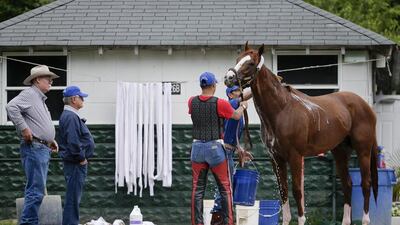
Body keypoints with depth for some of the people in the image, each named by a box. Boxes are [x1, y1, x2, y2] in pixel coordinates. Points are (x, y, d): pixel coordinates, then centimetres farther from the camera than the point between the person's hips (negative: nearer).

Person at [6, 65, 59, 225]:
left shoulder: (40, 99, 23)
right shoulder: (29, 94, -8)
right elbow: (11, 107, -24)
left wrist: (50, 139, 19)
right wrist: (24, 128, -23)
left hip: (43, 150, 10)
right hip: (34, 147, -10)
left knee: (36, 190, 11)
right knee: (36, 190, -14)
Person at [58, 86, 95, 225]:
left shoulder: (71, 115, 16)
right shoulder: (70, 117, -18)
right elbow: (73, 142, -26)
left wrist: (82, 157, 18)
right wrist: (81, 158, -16)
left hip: (77, 163, 11)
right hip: (75, 164, -11)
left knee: (74, 197, 14)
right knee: (73, 197, -8)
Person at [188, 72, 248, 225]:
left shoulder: (192, 102, 0)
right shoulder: (220, 104, -10)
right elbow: (236, 116, 8)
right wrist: (243, 106, 29)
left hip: (197, 148, 3)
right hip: (215, 149, -3)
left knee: (197, 189, 6)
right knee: (225, 189, 7)